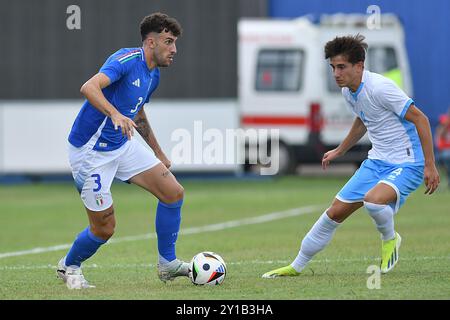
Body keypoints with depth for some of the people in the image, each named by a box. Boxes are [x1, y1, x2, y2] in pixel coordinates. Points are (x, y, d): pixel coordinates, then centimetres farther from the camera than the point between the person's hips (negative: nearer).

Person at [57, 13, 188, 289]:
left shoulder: (153, 75, 8)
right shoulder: (127, 60, -21)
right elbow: (89, 88, -37)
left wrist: (158, 153, 30)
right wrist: (115, 114, -52)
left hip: (123, 144, 9)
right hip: (90, 151, -9)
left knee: (174, 193, -1)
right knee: (104, 228, -3)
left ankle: (168, 264, 14)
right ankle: (69, 266, 27)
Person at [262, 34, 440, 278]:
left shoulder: (380, 88, -24)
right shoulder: (348, 92, 3)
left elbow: (420, 119, -20)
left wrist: (430, 165, -21)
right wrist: (339, 151, 33)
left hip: (406, 164, -8)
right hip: (377, 160, 8)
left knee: (373, 199, -34)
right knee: (336, 211, 5)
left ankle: (389, 239, -1)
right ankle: (297, 266, 19)